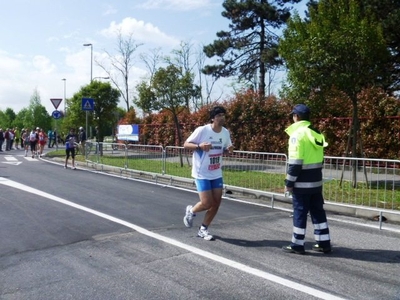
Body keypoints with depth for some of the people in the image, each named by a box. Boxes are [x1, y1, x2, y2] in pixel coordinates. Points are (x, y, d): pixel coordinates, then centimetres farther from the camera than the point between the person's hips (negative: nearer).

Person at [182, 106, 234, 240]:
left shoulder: (226, 132, 1)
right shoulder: (202, 130, -16)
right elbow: (186, 144, -10)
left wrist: (229, 149, -8)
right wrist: (199, 146, -28)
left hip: (217, 174, 6)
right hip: (202, 173, -6)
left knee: (216, 203, 5)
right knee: (207, 203, -9)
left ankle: (203, 229, 21)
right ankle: (191, 211, 25)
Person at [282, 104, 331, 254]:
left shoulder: (297, 133, -15)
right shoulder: (316, 132, 11)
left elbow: (295, 162, -19)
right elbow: (319, 158, 16)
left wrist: (289, 182, -13)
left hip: (302, 181, -8)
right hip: (316, 180, 8)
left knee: (300, 212, 0)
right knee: (318, 211, 13)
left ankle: (297, 245, 8)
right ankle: (324, 243, 19)